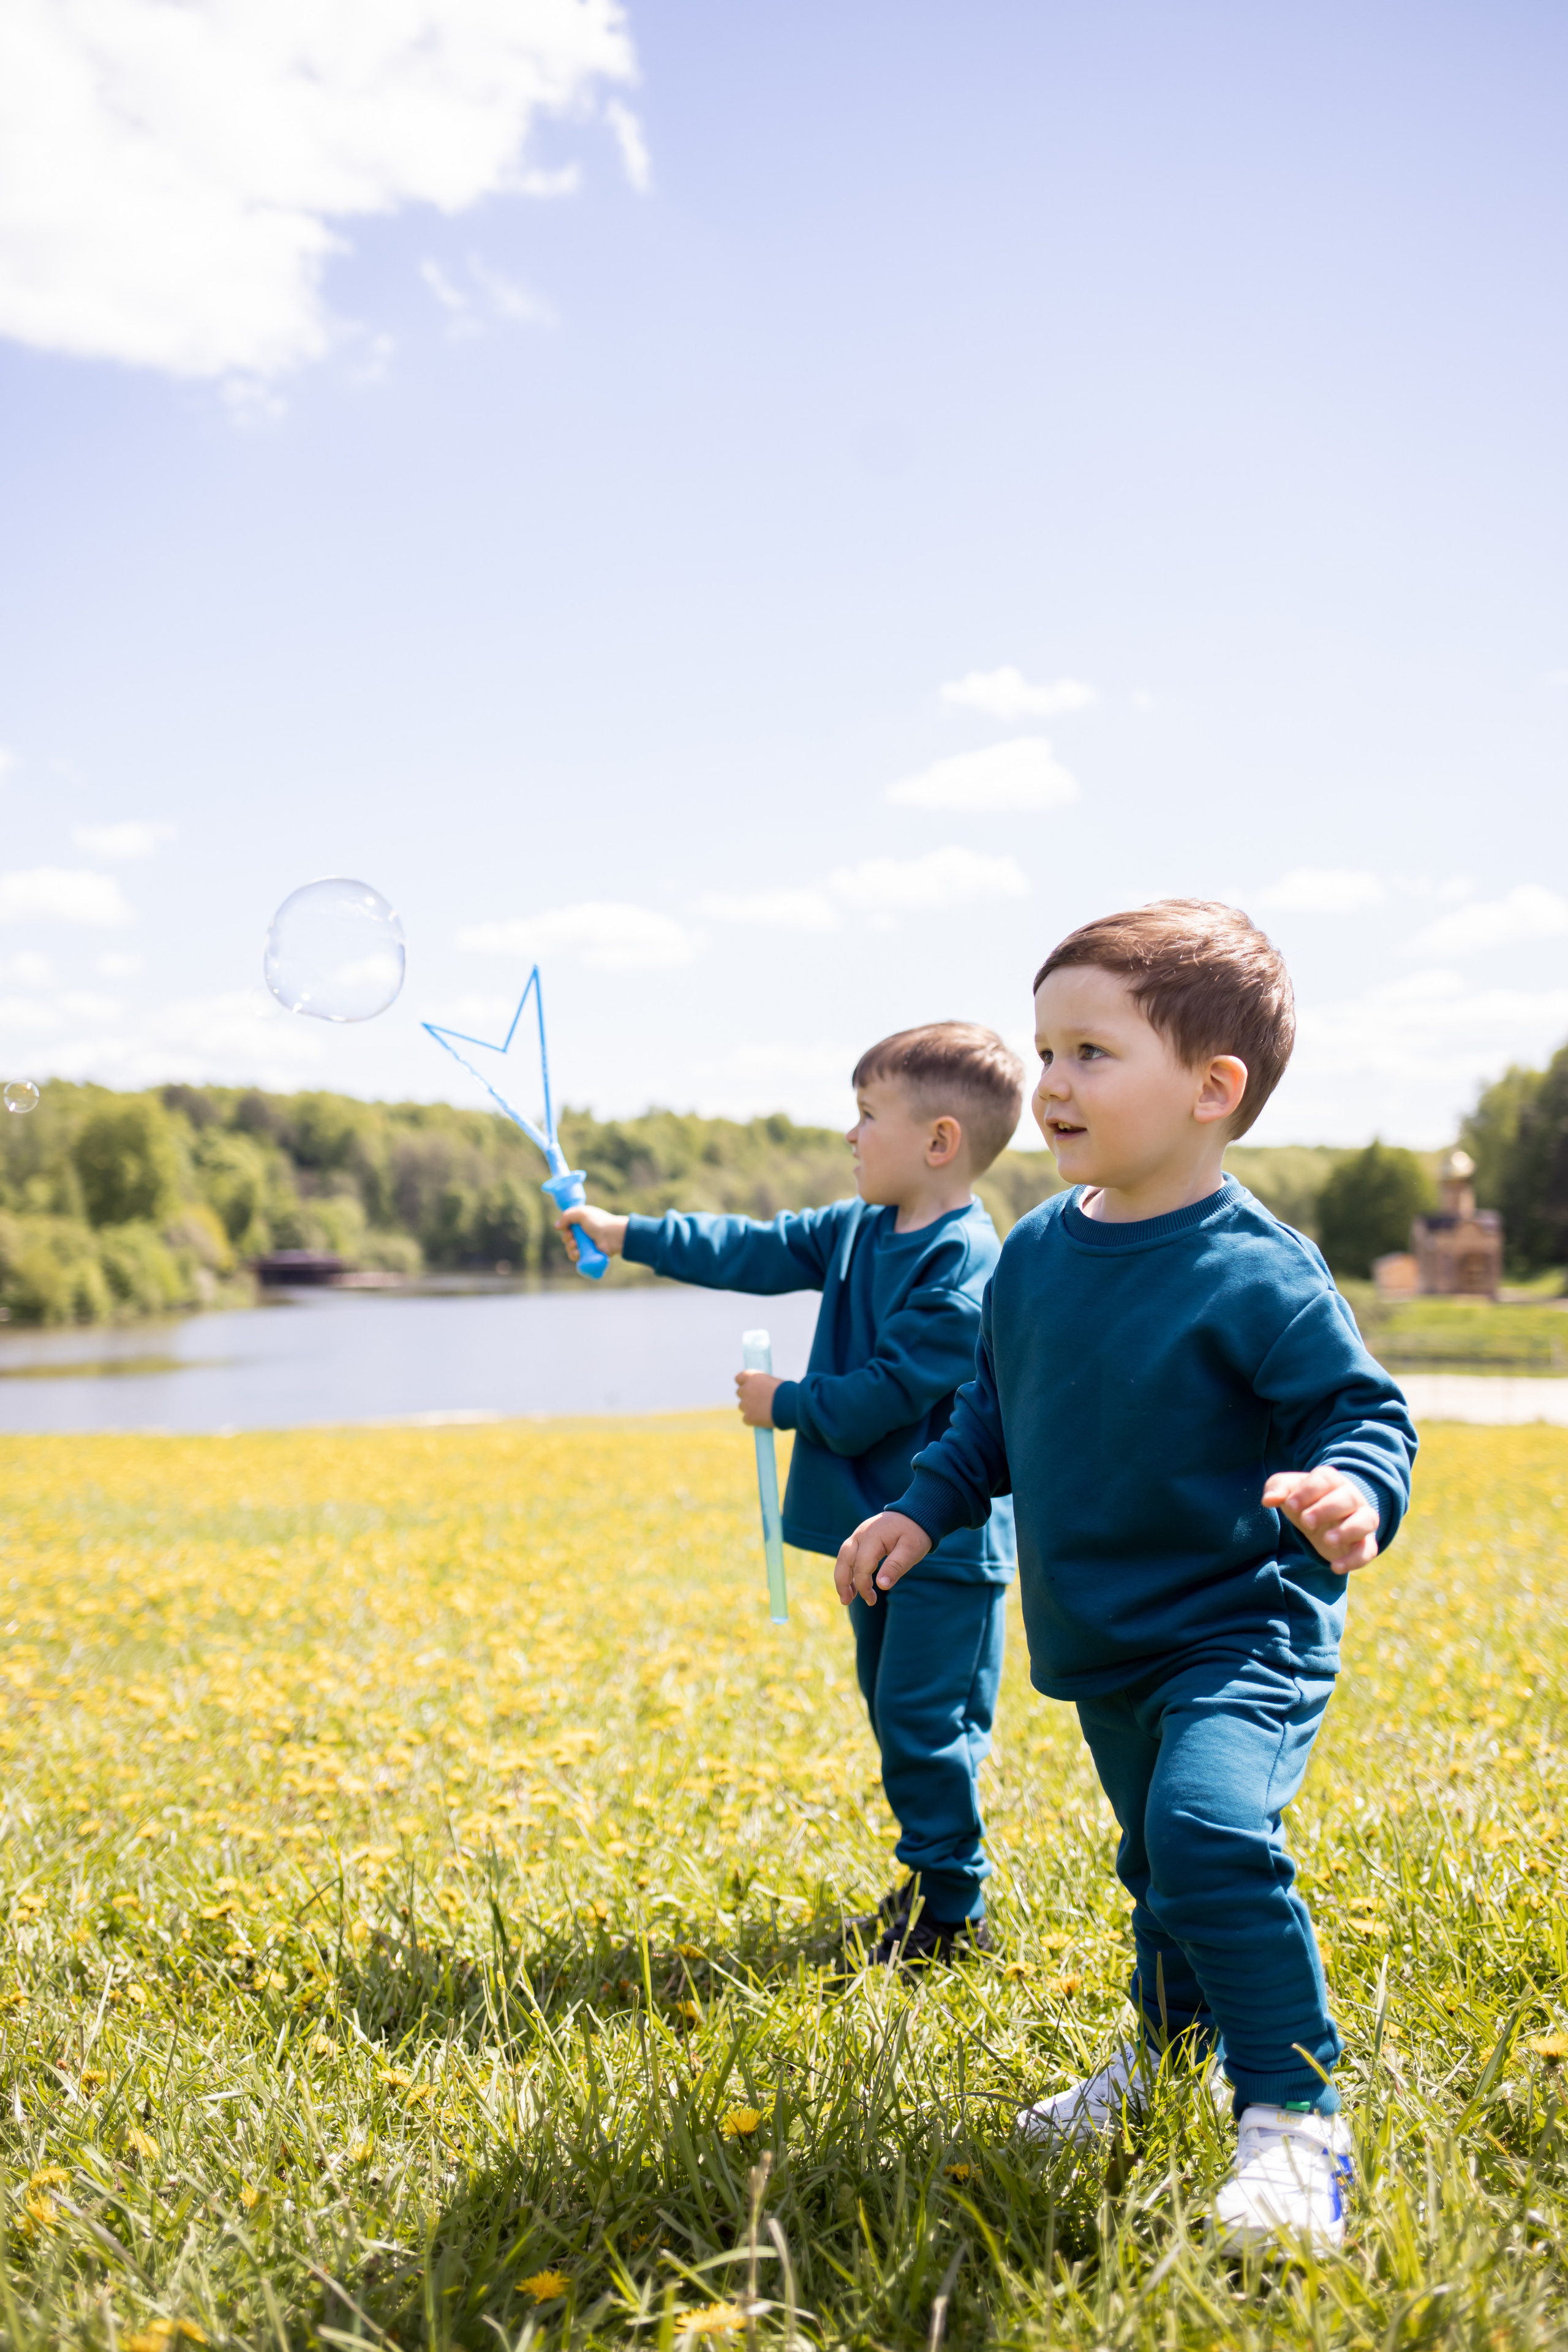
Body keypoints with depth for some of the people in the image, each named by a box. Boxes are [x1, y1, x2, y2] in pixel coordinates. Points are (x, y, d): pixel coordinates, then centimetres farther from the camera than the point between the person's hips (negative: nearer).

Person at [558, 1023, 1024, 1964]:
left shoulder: (963, 1264, -19)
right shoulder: (859, 1230, 9)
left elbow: (887, 1393, -21)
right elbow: (756, 1251, 14)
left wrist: (787, 1403, -8)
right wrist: (626, 1234, 14)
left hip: (943, 1540, -9)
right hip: (880, 1527, 9)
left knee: (924, 1725, -4)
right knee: (897, 1713, 16)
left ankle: (951, 1913, 8)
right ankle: (933, 1885, 28)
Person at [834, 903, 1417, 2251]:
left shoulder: (1255, 1272, -20)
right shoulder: (1034, 1255, 1)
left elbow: (1363, 1408, -16)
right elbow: (993, 1416, 15)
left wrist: (1355, 1491, -36)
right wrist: (925, 1507, 7)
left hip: (1243, 1637, -7)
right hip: (1102, 1648, 7)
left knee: (1211, 1832, -28)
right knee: (1161, 1862, 22)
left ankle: (1296, 2118, -12)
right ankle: (1167, 2053, 46)